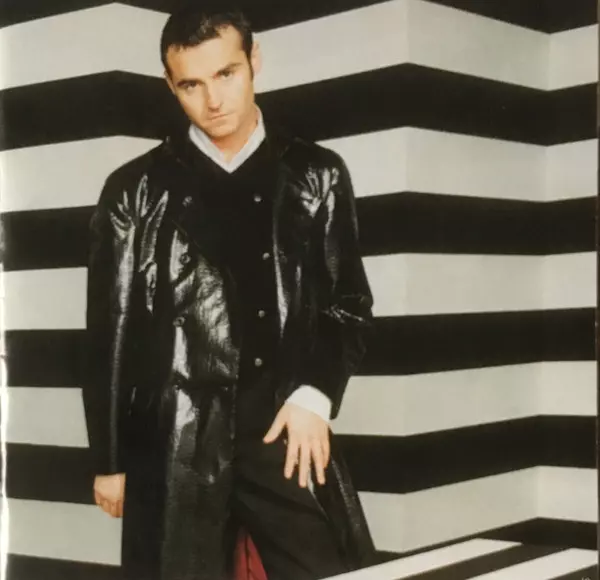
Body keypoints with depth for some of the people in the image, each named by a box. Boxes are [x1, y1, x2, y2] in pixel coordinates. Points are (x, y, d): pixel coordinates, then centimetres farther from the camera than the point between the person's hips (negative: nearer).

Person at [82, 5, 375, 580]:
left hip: (289, 433, 1)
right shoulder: (136, 190, 5)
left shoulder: (316, 175, 8)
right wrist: (109, 460, 7)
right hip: (174, 446, 0)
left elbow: (350, 303, 10)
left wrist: (315, 393, -7)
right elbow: (109, 336, 7)